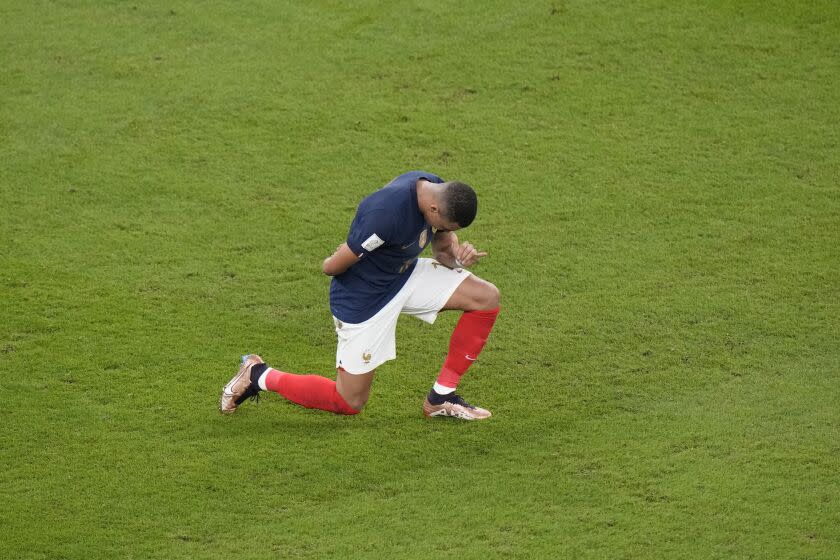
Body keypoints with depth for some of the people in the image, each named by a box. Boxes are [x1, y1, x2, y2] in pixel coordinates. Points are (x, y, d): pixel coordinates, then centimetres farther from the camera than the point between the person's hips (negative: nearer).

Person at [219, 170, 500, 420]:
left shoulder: (439, 192, -11)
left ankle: (442, 398, 5)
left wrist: (456, 254, -18)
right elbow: (331, 266, -26)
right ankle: (259, 376, 22)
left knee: (487, 297, -6)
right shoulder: (387, 213, -37)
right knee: (349, 403, 4)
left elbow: (442, 248, 5)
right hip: (363, 297, -8)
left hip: (405, 275, 8)